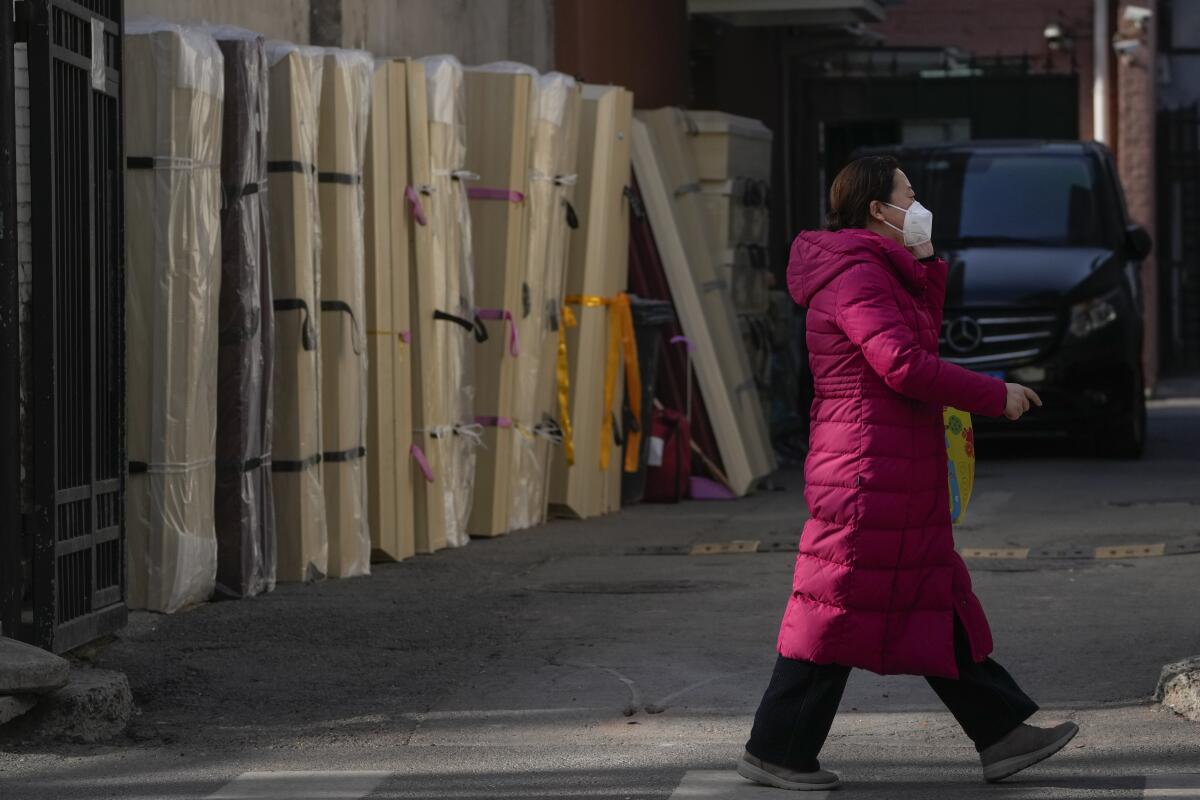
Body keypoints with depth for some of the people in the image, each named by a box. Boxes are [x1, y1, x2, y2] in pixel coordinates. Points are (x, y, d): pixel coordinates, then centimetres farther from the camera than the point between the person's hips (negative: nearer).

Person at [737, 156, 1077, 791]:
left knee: (936, 606, 11)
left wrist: (926, 263, 12)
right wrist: (997, 397, -15)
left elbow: (923, 334, 21)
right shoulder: (858, 276, -16)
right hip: (870, 474, -11)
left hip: (898, 476, 11)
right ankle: (775, 752, 2)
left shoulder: (879, 274, 18)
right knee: (839, 611, -5)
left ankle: (1001, 735, 15)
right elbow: (905, 365, -23)